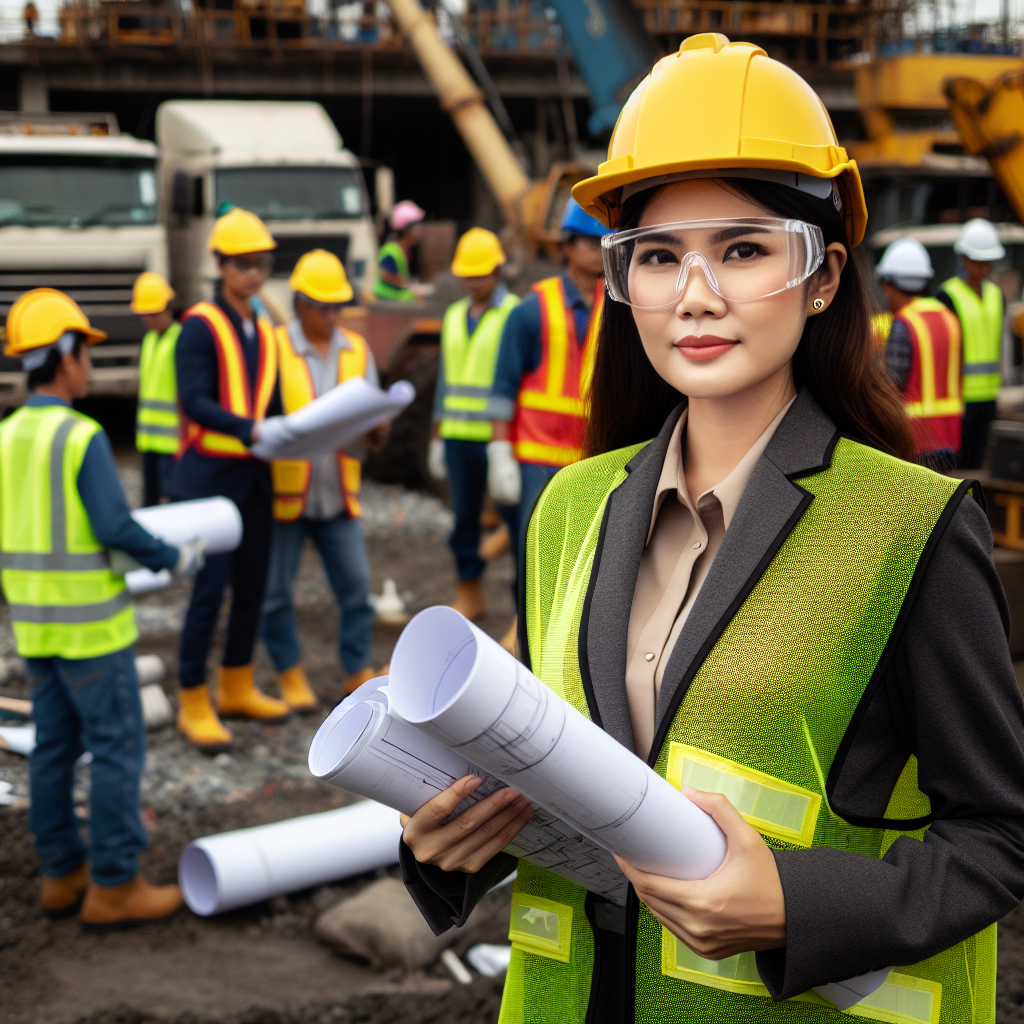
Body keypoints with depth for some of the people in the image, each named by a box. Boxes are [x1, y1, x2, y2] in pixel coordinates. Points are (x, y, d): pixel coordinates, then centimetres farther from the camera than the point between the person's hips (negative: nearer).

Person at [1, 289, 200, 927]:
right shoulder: (83, 437, -17)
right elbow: (116, 527, -20)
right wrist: (175, 559, -5)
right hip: (90, 624, -8)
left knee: (55, 746, 13)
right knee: (119, 748, 0)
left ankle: (64, 874, 21)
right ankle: (114, 885, 4)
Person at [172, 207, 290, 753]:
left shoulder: (263, 331, 14)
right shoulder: (201, 326, -8)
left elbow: (271, 404, 12)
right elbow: (195, 403, -18)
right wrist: (250, 428, -30)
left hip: (254, 474, 7)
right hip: (209, 476, -7)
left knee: (253, 584, 12)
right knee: (209, 587, -7)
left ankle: (236, 688, 26)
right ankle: (194, 704, 3)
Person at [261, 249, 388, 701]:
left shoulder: (357, 350, 10)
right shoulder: (274, 347, -5)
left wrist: (378, 431, -12)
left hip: (339, 493, 4)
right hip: (283, 491, -3)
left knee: (356, 584, 3)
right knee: (276, 589, 4)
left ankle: (360, 672, 16)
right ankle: (290, 673, 19)